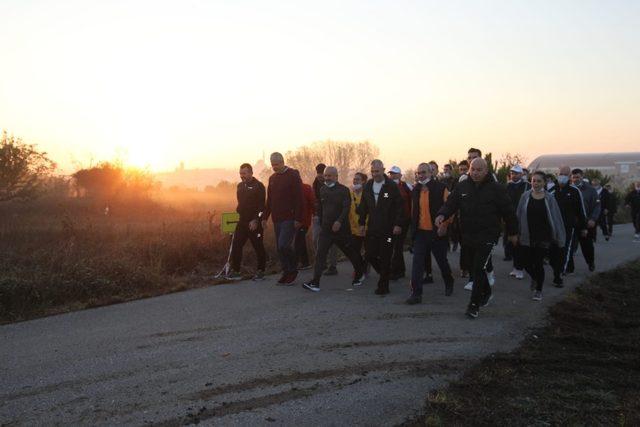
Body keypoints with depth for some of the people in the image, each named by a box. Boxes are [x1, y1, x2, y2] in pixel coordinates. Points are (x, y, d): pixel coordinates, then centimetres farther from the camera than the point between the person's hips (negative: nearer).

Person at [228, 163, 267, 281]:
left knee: (258, 247, 2)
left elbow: (261, 206, -14)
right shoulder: (240, 186, 14)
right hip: (242, 221, 7)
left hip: (254, 223, -6)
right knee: (236, 246, 1)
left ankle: (260, 271, 12)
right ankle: (235, 271, 7)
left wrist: (255, 220, -21)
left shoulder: (258, 186, -8)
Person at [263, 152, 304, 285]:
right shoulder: (272, 178, 15)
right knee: (279, 248, 7)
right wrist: (265, 217, 14)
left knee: (284, 245, -16)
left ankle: (293, 270, 3)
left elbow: (299, 199, -12)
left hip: (290, 218, -7)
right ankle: (286, 273, 17)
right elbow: (269, 200, 21)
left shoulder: (293, 175, -6)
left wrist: (298, 219, -18)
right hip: (277, 219, 7)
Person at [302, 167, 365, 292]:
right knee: (320, 255, -8)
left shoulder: (343, 190, -7)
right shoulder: (322, 190, 7)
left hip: (341, 229, -3)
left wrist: (339, 221, -29)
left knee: (351, 253, 12)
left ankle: (359, 274, 35)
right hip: (326, 229, 3)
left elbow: (346, 208, -16)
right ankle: (315, 283, -11)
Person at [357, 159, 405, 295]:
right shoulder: (368, 186, 9)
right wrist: (362, 223, 11)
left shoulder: (392, 186, -6)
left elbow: (399, 207, -7)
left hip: (388, 229, -5)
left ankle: (383, 286, 12)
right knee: (369, 255, 3)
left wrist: (398, 224, -12)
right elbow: (363, 207, 16)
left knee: (385, 258, 1)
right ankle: (385, 274, 29)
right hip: (372, 228, 5)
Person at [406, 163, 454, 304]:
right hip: (420, 232, 4)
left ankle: (449, 283, 40)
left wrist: (444, 225, -18)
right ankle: (416, 293, -3)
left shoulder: (441, 188, -9)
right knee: (417, 263, -5)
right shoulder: (416, 190, 7)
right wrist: (413, 227, 13)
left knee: (442, 261, 14)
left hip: (437, 232, -3)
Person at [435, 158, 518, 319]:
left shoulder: (496, 189, -7)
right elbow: (451, 203, -2)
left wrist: (513, 232, 5)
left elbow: (508, 212, -1)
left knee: (479, 268, -11)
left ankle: (474, 305, -4)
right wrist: (442, 214, -24)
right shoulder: (462, 187, 3)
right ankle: (486, 293, 40)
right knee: (475, 267, 17)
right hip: (468, 235, 5)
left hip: (488, 236, -5)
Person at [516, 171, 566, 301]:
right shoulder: (525, 196, -1)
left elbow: (556, 218, -1)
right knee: (525, 261, 1)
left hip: (543, 237, -1)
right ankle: (534, 278, 35)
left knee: (538, 264, 0)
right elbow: (519, 216, 4)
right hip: (526, 236, 1)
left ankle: (538, 290, 21)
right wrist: (516, 232, 1)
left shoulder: (549, 198, -3)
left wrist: (560, 238, -2)